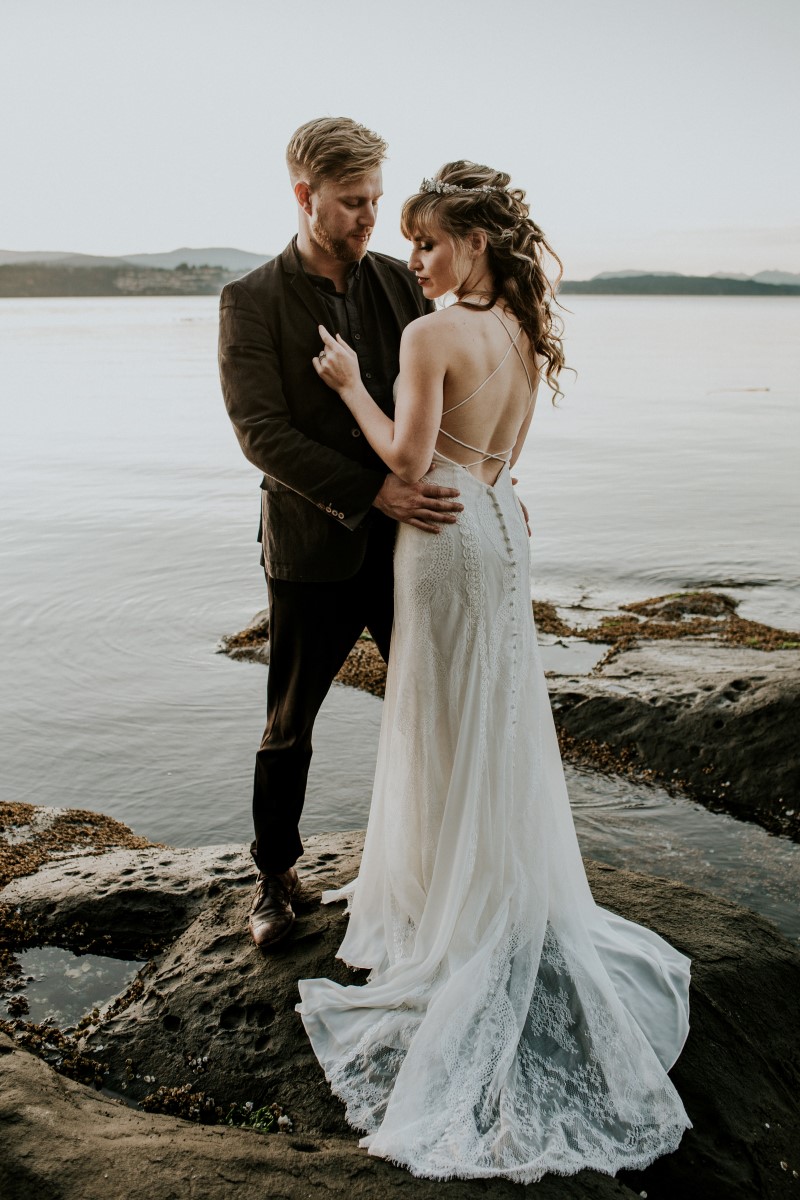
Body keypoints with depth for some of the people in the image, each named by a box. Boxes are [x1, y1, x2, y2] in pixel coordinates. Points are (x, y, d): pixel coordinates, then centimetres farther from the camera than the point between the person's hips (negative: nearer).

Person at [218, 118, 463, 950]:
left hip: (411, 540, 4)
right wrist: (375, 492, -25)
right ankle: (275, 875, 34)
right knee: (289, 726, 12)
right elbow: (261, 432, -17)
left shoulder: (398, 283, 4)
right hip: (315, 549, -3)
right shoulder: (251, 302, -7)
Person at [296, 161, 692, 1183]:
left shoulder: (432, 335, -18)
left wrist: (350, 383, -8)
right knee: (493, 725, 16)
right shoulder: (526, 333, 7)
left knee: (454, 731, 4)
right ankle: (466, 896, 32)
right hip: (500, 521, 8)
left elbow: (409, 461, -18)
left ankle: (456, 918, 20)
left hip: (448, 536, -8)